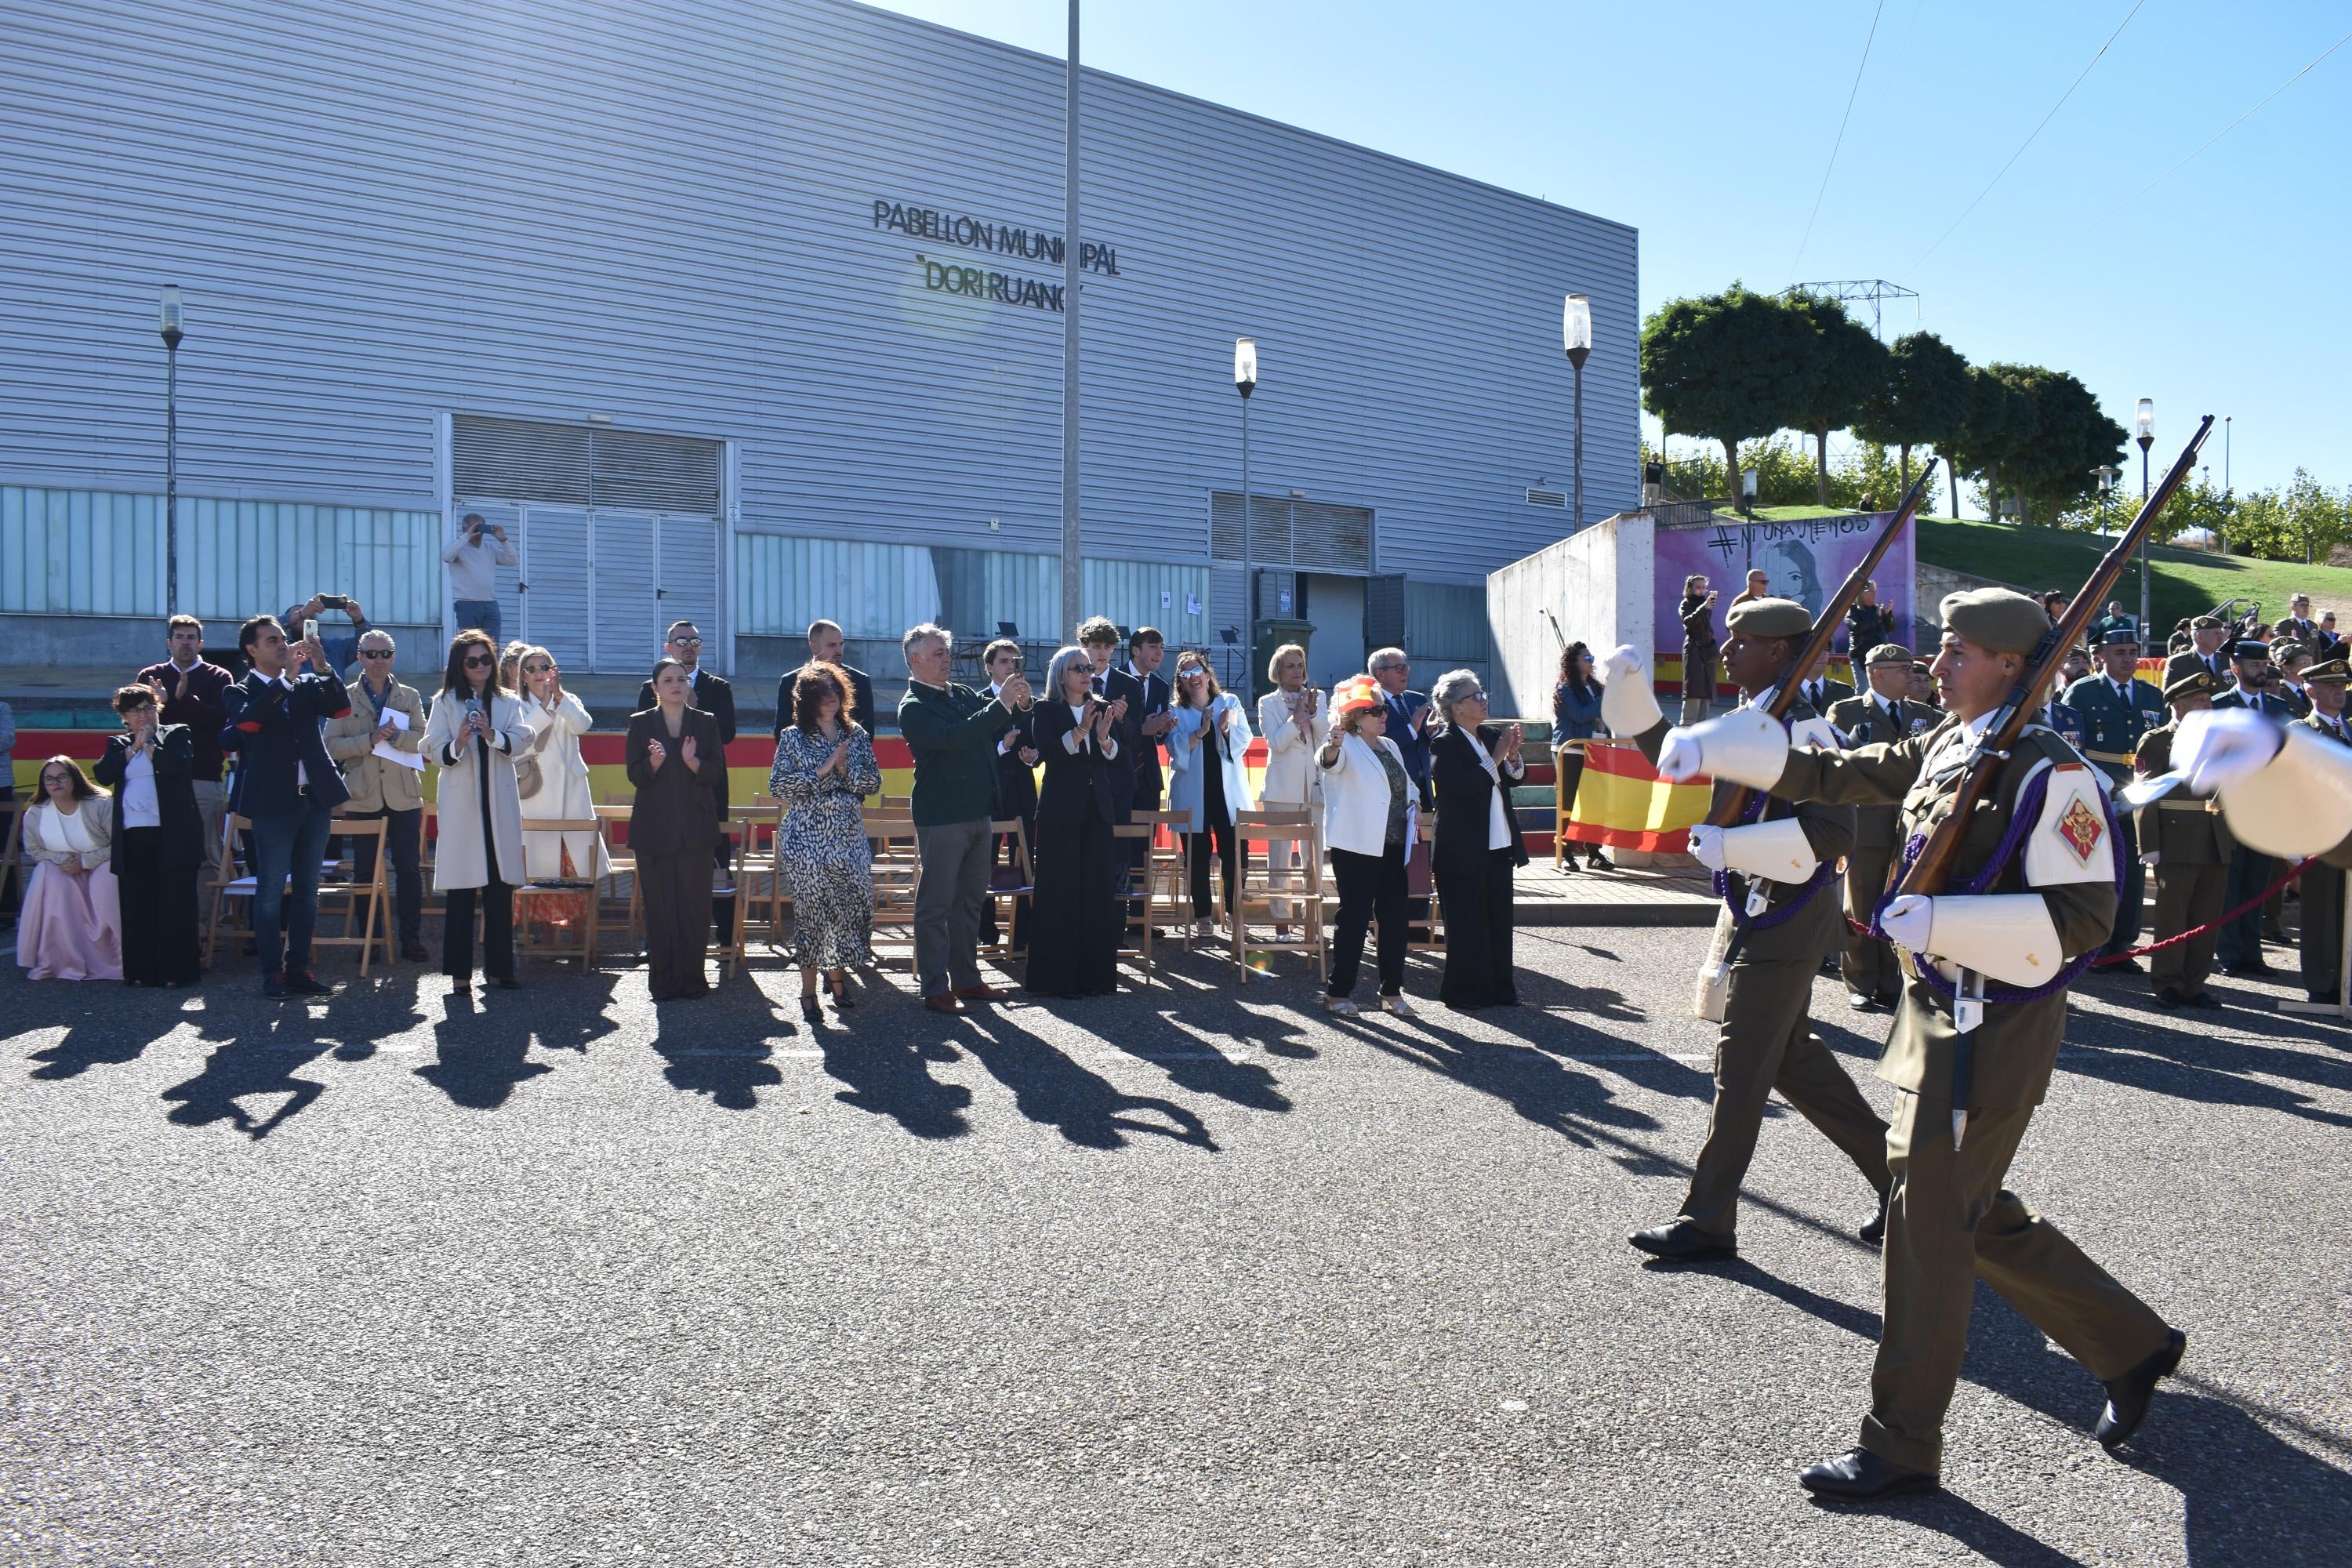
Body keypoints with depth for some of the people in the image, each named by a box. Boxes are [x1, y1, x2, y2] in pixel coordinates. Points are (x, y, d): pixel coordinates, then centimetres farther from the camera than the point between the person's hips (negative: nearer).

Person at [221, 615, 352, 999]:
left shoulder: (307, 684, 12)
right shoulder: (241, 691, 2)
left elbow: (341, 707, -4)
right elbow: (247, 720, -19)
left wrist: (322, 666, -16)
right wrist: (286, 678, -22)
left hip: (315, 799, 4)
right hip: (274, 803, -4)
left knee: (307, 889, 8)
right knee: (271, 890, 1)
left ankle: (299, 969, 14)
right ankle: (273, 973, 6)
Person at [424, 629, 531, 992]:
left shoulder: (507, 701, 10)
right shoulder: (445, 702, 5)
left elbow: (521, 742, -4)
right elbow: (435, 753, -2)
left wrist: (492, 735, -23)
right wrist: (458, 743, -22)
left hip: (500, 803, 2)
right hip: (461, 804, -2)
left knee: (501, 887, 4)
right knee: (461, 890, -2)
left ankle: (500, 966, 12)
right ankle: (460, 971, 4)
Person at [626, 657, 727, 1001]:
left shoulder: (706, 722, 8)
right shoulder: (641, 723, 7)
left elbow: (716, 772, 2)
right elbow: (635, 775, 1)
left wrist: (692, 761, -18)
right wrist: (653, 763, -20)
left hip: (695, 827, 1)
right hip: (655, 827, 0)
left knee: (695, 904, -1)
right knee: (659, 905, -1)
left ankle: (693, 976, 8)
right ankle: (664, 981, 6)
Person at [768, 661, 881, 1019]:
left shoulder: (856, 734, 11)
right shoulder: (793, 737, 2)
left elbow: (873, 782, 8)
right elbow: (777, 786, -5)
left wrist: (847, 768, -10)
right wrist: (822, 770, -12)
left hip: (850, 834, 3)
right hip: (806, 837, -3)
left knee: (853, 904, 0)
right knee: (811, 908, -3)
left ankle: (836, 974, 22)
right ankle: (809, 991, 6)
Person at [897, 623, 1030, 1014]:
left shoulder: (963, 693, 12)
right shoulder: (913, 707, -10)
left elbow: (992, 730, 19)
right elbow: (954, 737, -25)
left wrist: (1018, 704, -2)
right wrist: (1002, 704, -25)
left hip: (978, 813, 8)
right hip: (942, 817, -8)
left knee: (971, 900, 14)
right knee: (936, 903, -1)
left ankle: (966, 978, 24)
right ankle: (935, 988, 4)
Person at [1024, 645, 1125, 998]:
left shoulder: (1104, 709, 11)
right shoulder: (1047, 710, 0)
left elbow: (1119, 760, 4)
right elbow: (1047, 752, -15)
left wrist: (1105, 739, -15)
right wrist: (1080, 731, -27)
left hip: (1096, 809, 4)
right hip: (1060, 810, -4)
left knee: (1098, 892, 4)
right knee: (1059, 892, -4)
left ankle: (1095, 972, 11)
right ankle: (1055, 975, 2)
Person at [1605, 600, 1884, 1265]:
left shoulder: (1803, 727, -18)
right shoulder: (1743, 721, 10)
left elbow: (1831, 834, -25)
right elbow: (1669, 752, 21)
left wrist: (1728, 844, -27)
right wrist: (1630, 686, 10)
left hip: (1783, 923, -9)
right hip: (1755, 914, 9)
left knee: (1740, 1071, -2)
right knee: (1792, 1058, 18)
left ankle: (1708, 1221, 8)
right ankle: (1895, 1172, 32)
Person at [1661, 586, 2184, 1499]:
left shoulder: (2048, 772, -17)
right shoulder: (1942, 747, 9)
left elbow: (2082, 917, -21)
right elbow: (1833, 774, 15)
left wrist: (1936, 919, -25)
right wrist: (1709, 751, 9)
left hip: (1996, 1030, -9)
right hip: (1939, 1011, 9)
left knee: (1928, 1221, -2)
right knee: (1977, 1216, 19)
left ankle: (1902, 1445, 12)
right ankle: (2132, 1347, 39)